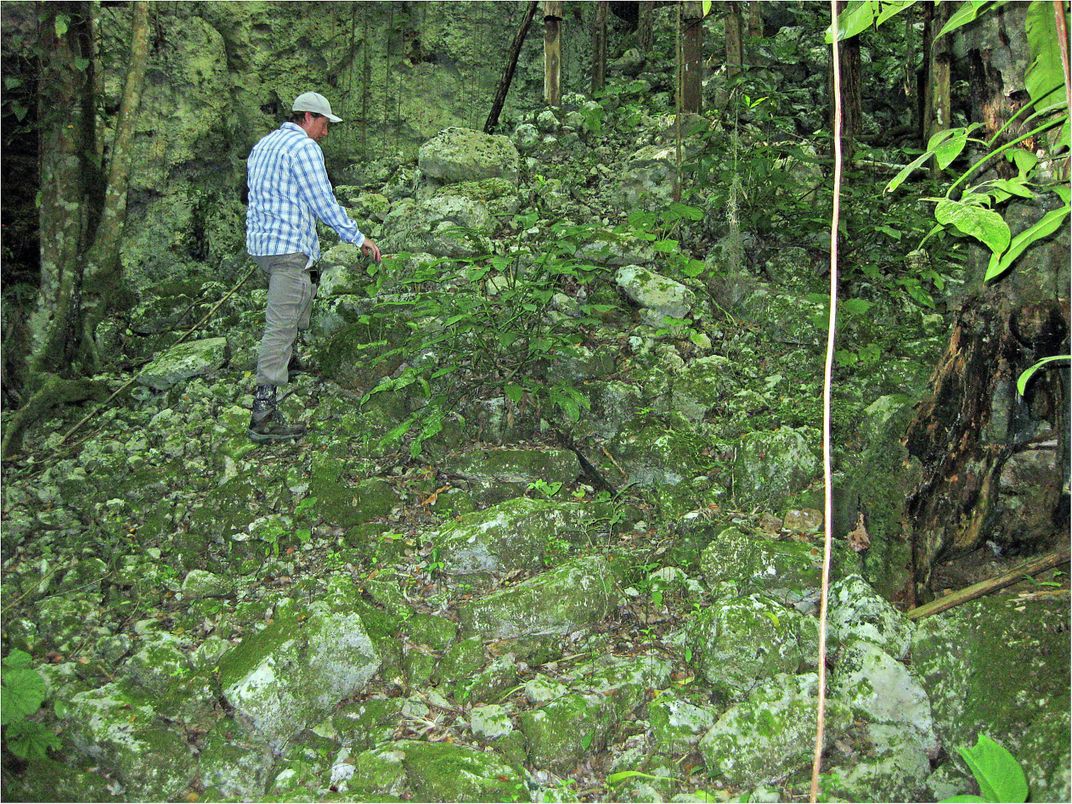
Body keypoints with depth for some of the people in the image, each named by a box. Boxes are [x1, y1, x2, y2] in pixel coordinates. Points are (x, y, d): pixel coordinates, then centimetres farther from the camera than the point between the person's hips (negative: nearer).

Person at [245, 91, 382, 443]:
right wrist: (359, 239, -4)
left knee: (305, 293, 31)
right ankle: (263, 415, -15)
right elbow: (325, 203, -12)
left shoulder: (262, 146, 19)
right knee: (280, 326, -12)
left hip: (259, 242, 10)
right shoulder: (304, 148, -10)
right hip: (289, 246, -10)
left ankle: (287, 361, 42)